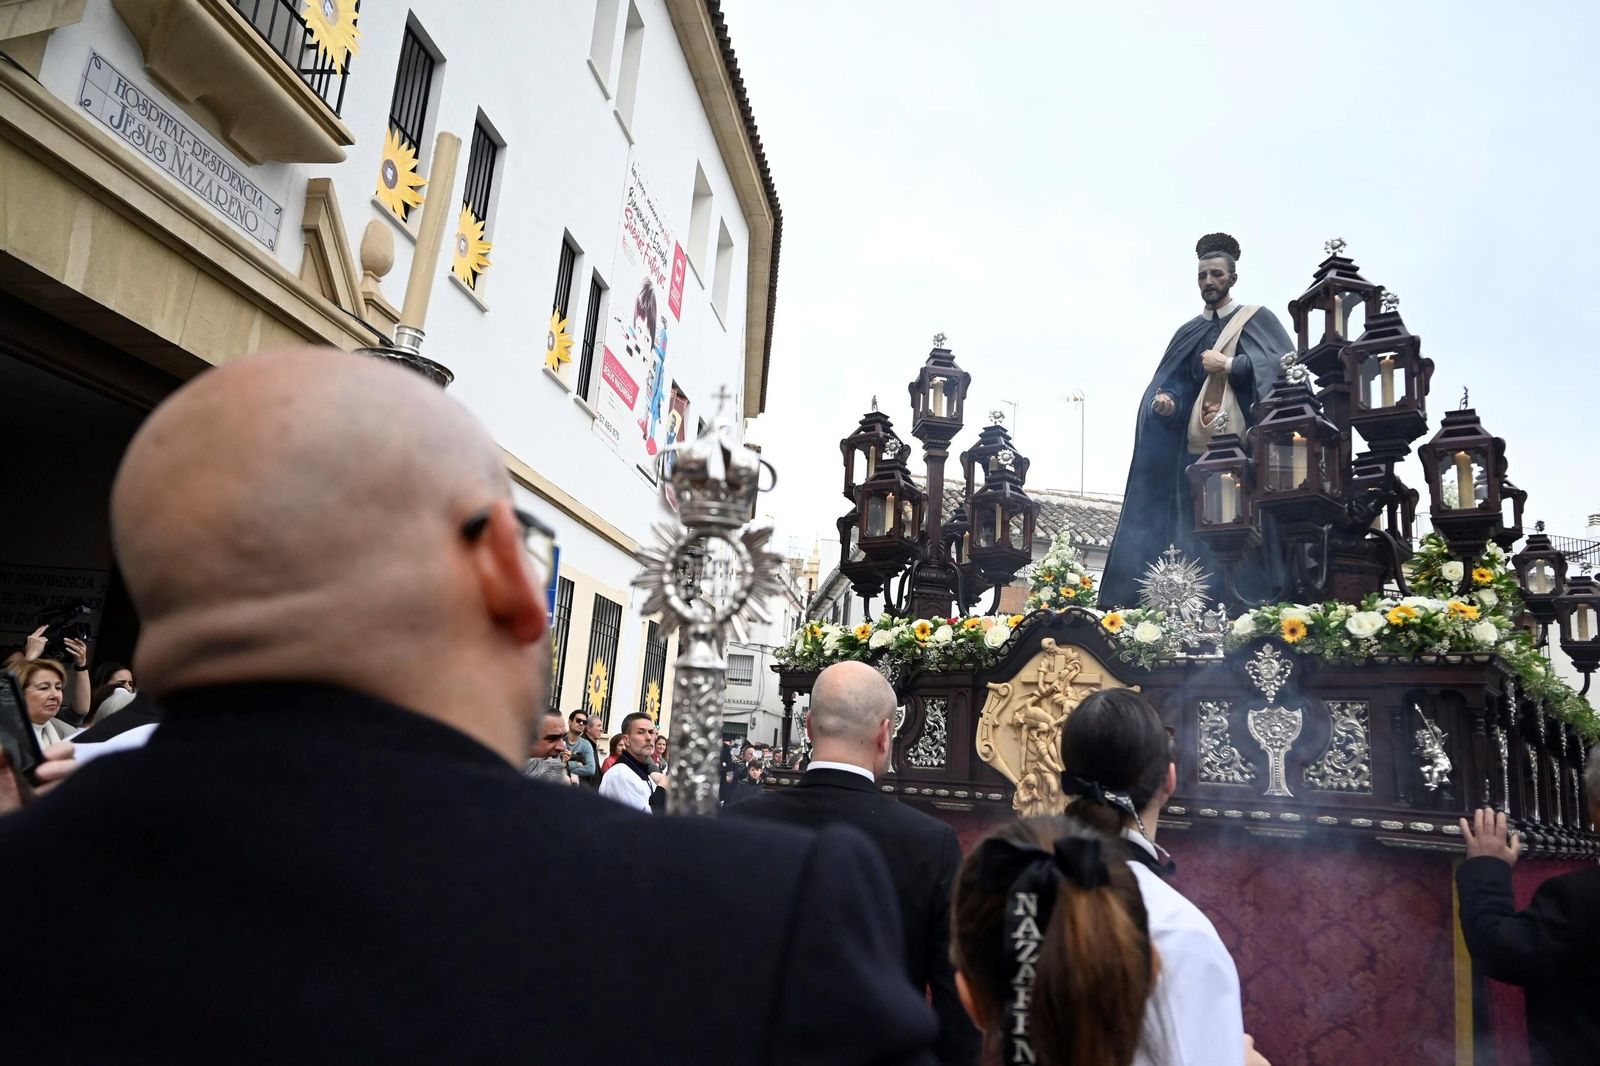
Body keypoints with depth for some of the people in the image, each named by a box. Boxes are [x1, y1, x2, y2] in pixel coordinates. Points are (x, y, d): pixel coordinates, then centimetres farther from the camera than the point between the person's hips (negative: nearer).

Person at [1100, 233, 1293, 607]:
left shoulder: (1257, 319, 8)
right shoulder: (1188, 332, 19)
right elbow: (1170, 388, 15)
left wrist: (1229, 365, -10)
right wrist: (1165, 404, -7)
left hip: (1245, 447, -3)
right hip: (1195, 448, 3)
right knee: (1196, 536, -3)